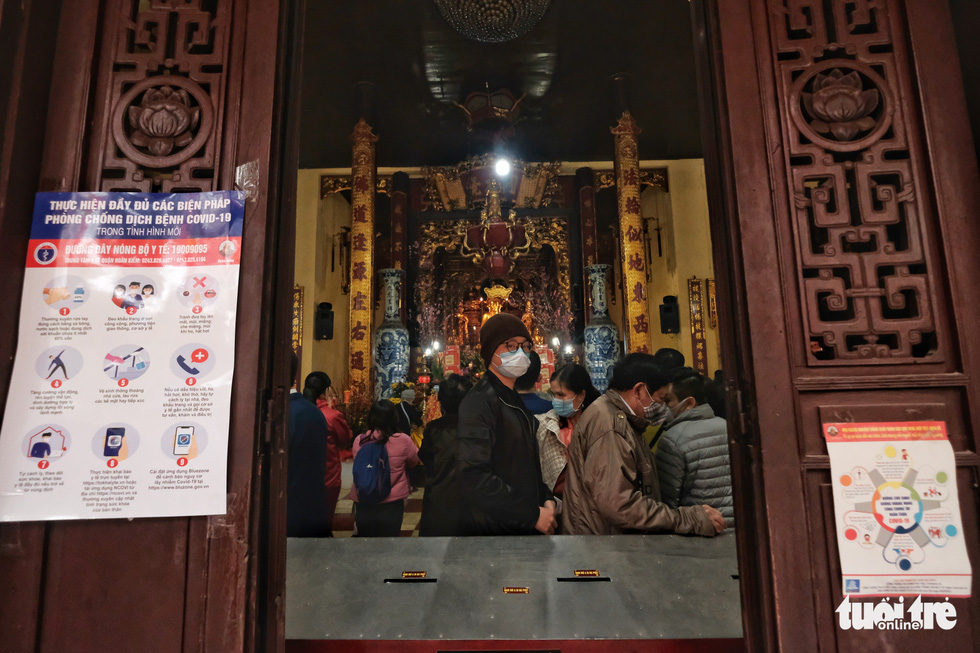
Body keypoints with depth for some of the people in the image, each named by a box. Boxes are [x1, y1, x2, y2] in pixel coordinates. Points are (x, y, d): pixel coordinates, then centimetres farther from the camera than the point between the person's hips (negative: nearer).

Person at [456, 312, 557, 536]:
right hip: (491, 528, -8)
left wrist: (546, 499, 2)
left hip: (523, 527, 9)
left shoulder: (516, 403, 13)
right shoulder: (478, 402, -17)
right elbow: (473, 477, -25)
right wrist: (533, 515, -20)